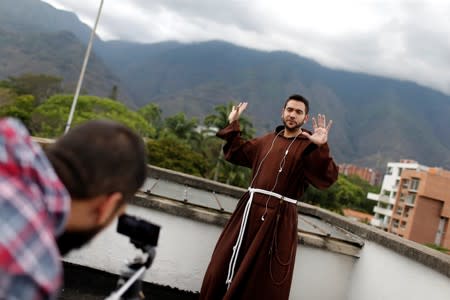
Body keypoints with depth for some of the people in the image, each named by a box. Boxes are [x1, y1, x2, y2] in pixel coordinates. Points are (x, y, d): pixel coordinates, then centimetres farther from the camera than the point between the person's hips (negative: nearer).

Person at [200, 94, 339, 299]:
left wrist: (321, 148, -34)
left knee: (260, 277, 6)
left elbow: (326, 178, -21)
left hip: (278, 218, -6)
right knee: (225, 263, 16)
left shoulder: (308, 147, -6)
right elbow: (238, 153, 26)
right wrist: (233, 125, 21)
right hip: (250, 208, 6)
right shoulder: (268, 140, 13)